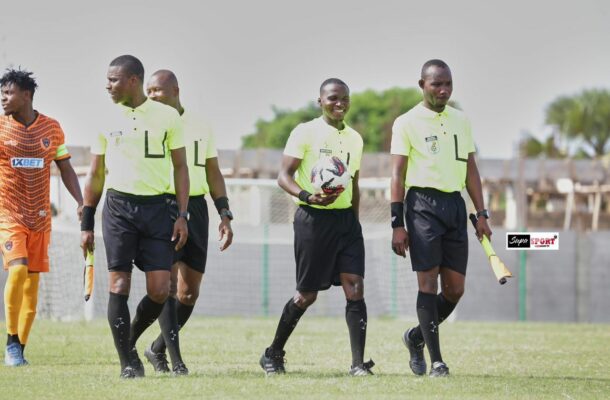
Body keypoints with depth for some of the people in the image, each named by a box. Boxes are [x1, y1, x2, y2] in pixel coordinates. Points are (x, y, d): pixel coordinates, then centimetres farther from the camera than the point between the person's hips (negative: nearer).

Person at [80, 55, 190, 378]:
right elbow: (96, 176, 13)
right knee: (119, 285, -5)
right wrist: (86, 225, 10)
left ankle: (130, 340, 20)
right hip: (118, 207, 1)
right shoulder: (108, 121, 7)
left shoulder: (167, 117, 3)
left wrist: (182, 215, -2)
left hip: (157, 207, -1)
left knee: (159, 291, -6)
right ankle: (128, 362, 3)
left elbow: (180, 167, 6)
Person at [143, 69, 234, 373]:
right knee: (171, 282, -17)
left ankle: (157, 348, 19)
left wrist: (224, 215, 8)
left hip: (195, 208, 4)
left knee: (190, 291, 4)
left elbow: (213, 174, 16)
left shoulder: (201, 128, 12)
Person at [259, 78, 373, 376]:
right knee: (307, 294, 1)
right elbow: (284, 176, -9)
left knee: (355, 288, -8)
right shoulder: (305, 133, -4)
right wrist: (308, 196, -26)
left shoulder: (354, 138, 14)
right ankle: (273, 354, 19)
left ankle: (358, 363, -10)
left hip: (346, 218, 5)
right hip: (313, 218, -5)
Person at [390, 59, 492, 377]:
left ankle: (416, 337, 25)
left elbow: (470, 169, 17)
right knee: (428, 281, -8)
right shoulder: (407, 122, -1)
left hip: (455, 204, 5)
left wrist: (481, 214, 9)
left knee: (455, 288, 3)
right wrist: (397, 224, -10)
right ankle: (436, 360, -6)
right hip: (423, 204, -5)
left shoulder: (461, 121, 15)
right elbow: (398, 174, -4)